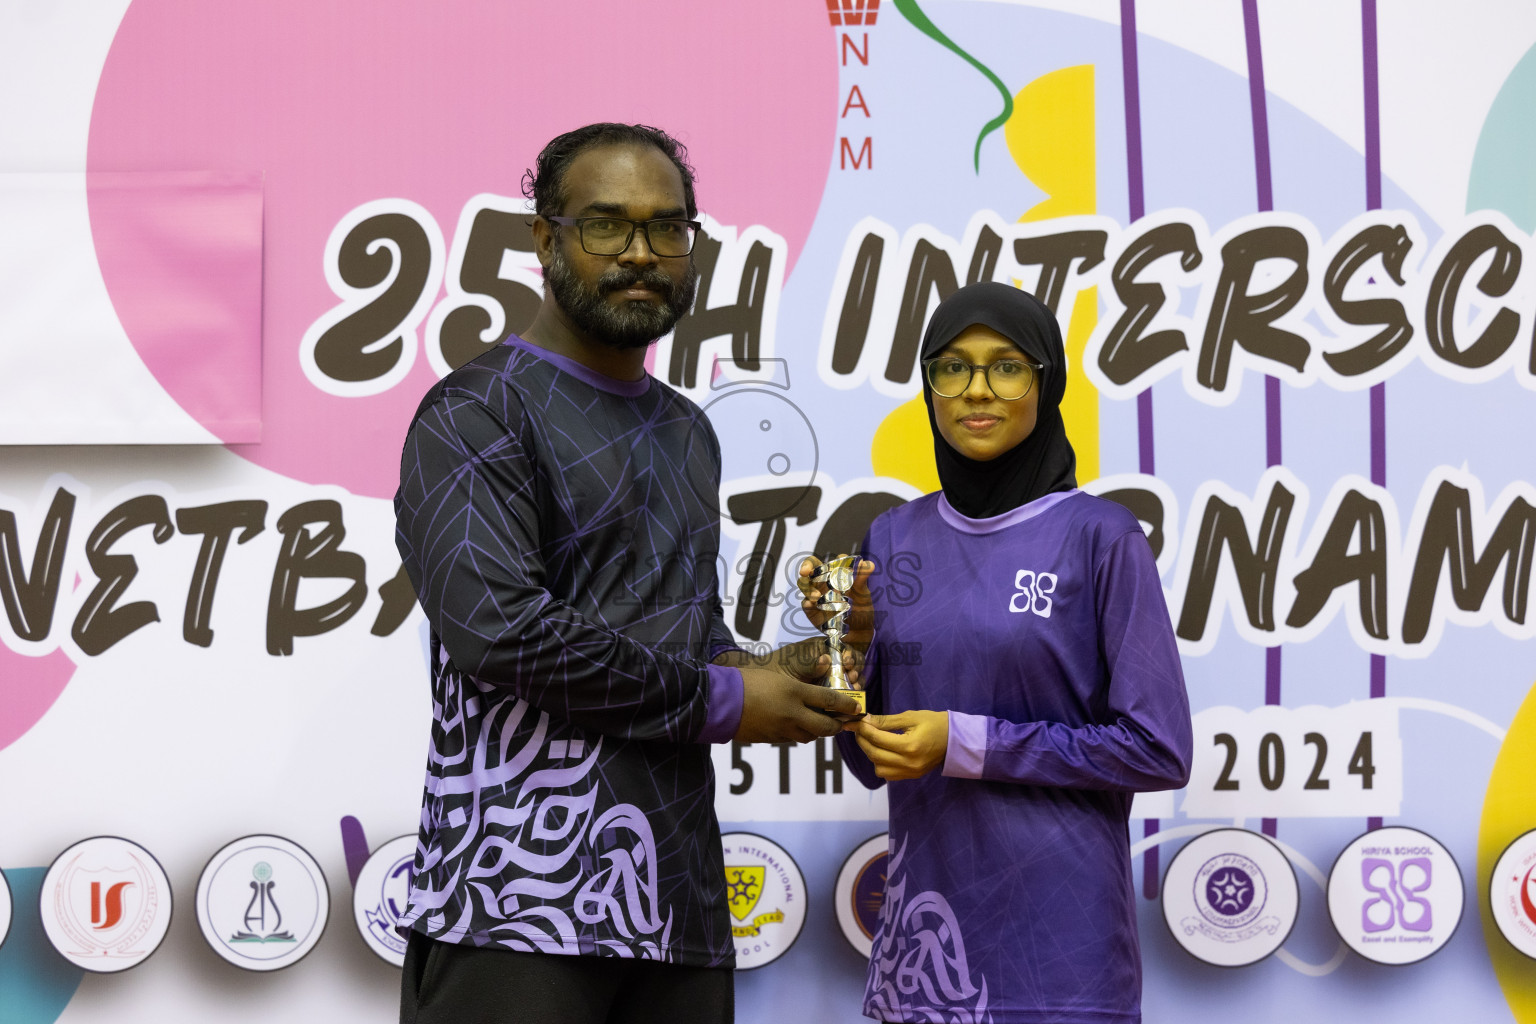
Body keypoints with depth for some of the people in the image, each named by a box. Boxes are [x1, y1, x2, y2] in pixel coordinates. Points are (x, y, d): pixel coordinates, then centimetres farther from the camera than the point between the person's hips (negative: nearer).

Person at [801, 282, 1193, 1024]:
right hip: (922, 927, 4)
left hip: (1056, 933, -4)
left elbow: (1159, 751, -10)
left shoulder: (1099, 537, -7)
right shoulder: (896, 537, 7)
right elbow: (872, 762, 11)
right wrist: (852, 643, -7)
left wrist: (968, 744, -14)